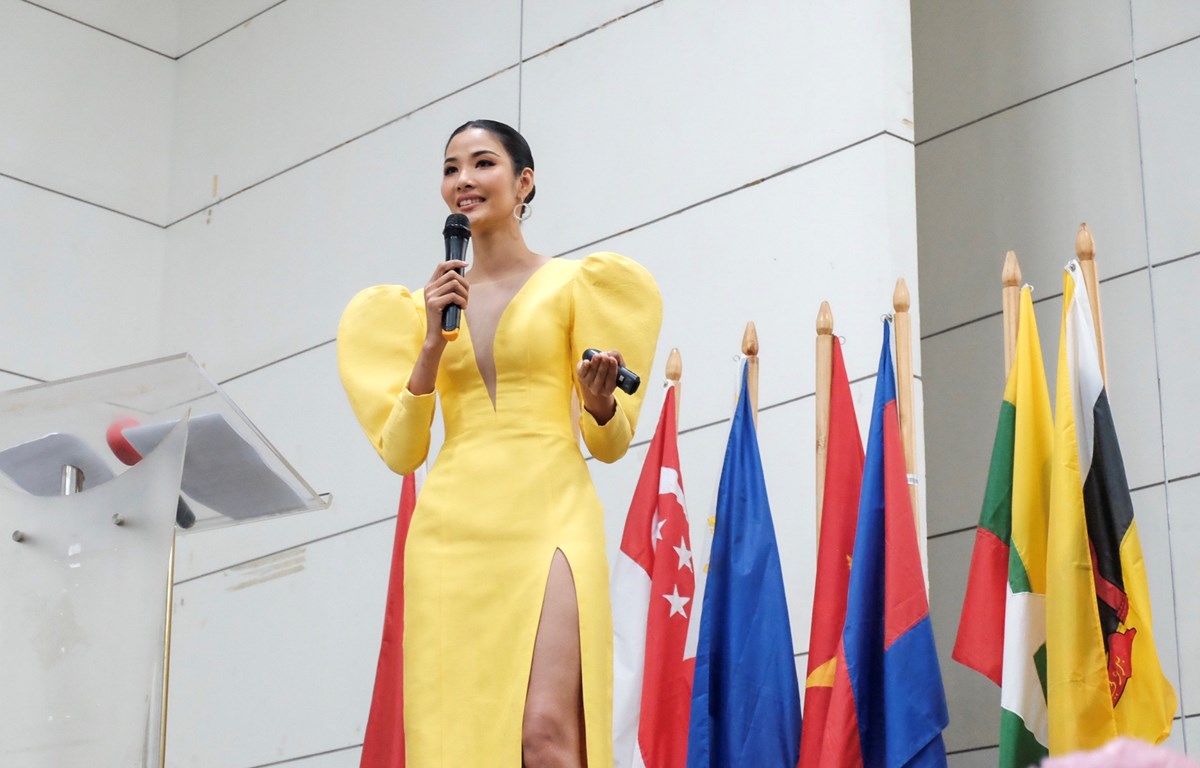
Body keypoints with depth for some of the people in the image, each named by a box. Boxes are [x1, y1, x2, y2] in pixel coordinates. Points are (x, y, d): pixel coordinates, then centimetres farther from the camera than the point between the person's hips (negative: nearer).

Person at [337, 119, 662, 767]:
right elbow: (399, 453, 10)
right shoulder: (432, 302, 17)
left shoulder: (572, 284, 9)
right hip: (451, 529, 3)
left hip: (547, 519, -3)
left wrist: (599, 405, -14)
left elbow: (610, 445, 9)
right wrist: (432, 343, -2)